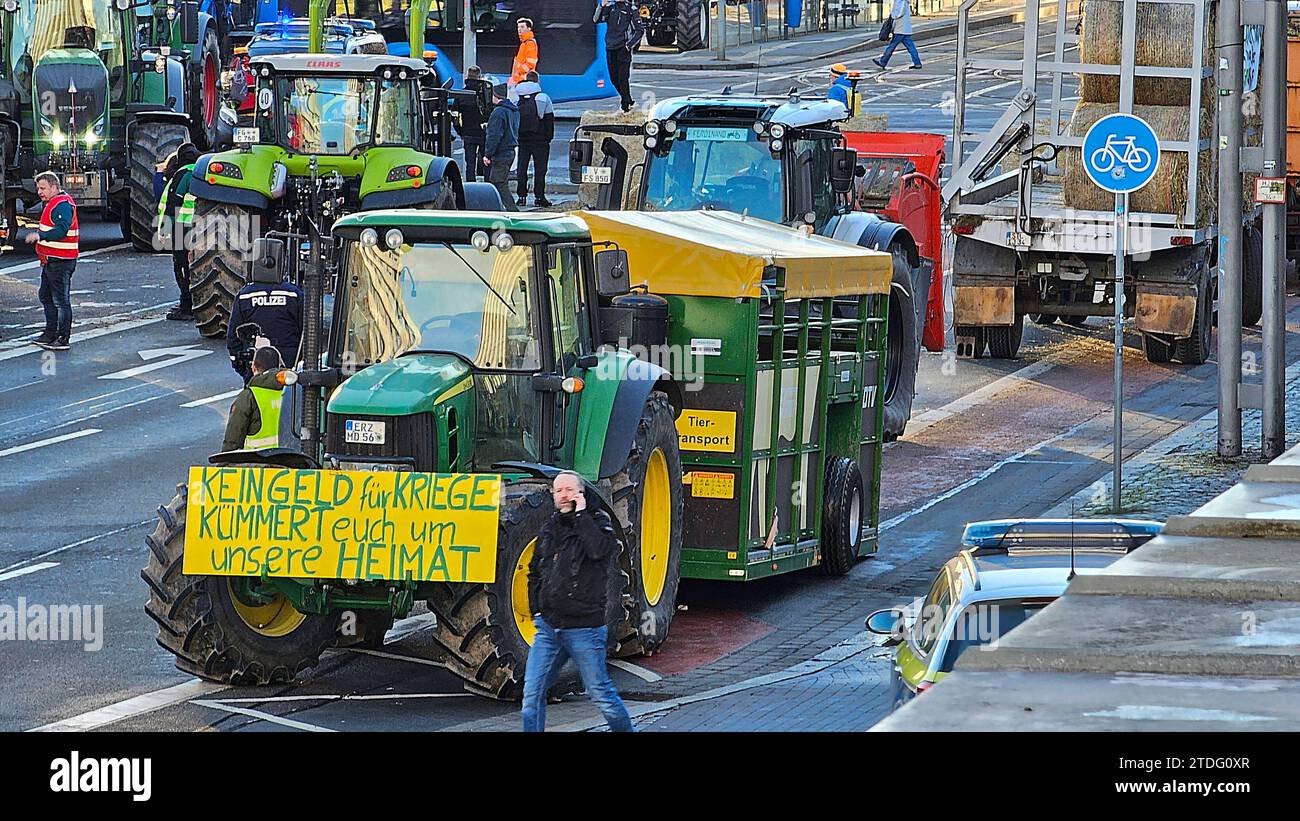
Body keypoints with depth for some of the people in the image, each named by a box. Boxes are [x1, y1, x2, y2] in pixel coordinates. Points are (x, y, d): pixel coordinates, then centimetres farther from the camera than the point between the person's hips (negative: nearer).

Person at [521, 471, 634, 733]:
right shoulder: (549, 530, 13)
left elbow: (599, 550, -27)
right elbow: (535, 574, 26)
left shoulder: (597, 523, -3)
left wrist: (581, 514, -18)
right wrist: (536, 610, 15)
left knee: (600, 693, 2)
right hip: (548, 627, 5)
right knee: (532, 694, -1)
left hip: (584, 629, -5)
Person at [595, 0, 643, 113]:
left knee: (623, 78, -9)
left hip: (623, 48, -5)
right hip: (610, 48, 5)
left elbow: (640, 30, 0)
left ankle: (626, 106, -2)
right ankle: (629, 102, 23)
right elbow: (596, 19, 1)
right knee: (614, 79, 9)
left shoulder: (630, 9, 0)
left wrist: (630, 44, -10)